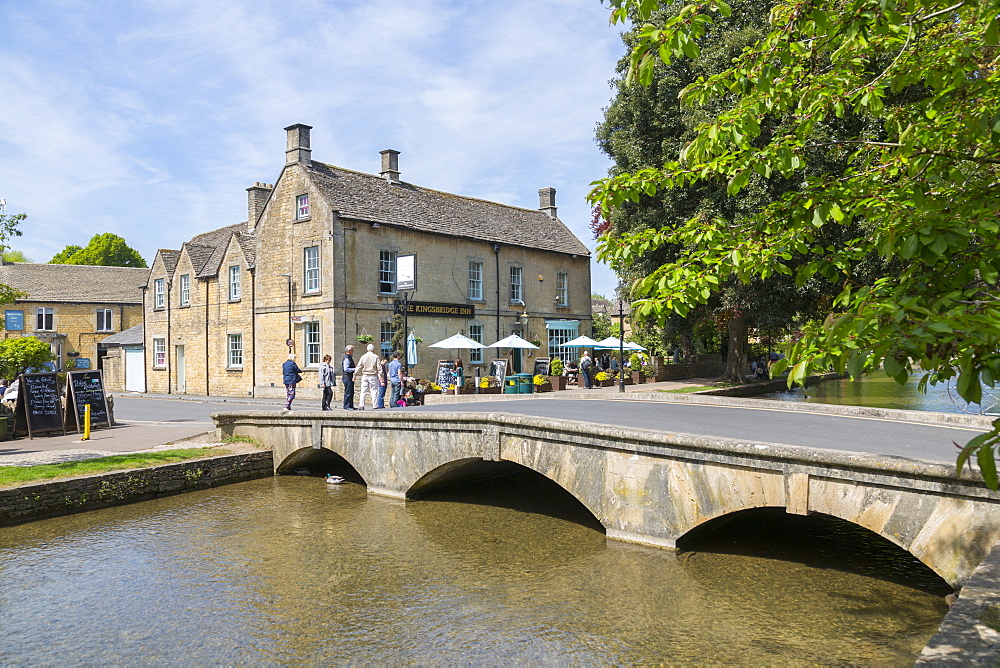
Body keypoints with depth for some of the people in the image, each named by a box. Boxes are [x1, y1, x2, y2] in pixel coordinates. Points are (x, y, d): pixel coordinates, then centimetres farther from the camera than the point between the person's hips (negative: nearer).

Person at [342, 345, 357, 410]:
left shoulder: (349, 358, 18)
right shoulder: (346, 359, -15)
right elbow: (346, 369, -23)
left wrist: (355, 368, 14)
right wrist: (354, 369, -20)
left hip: (350, 378, 11)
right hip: (347, 377, -11)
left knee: (351, 392, 13)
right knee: (348, 392, -8)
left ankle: (350, 406, 18)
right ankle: (346, 406, -4)